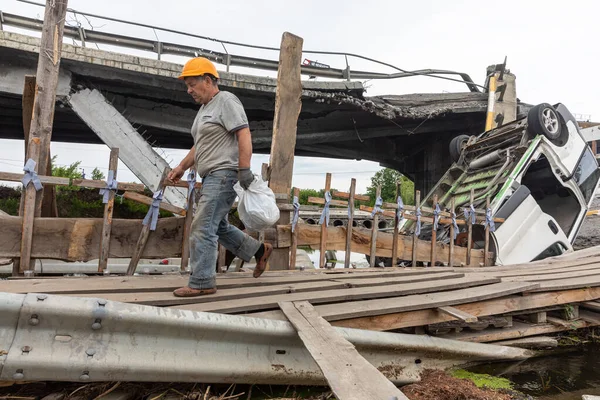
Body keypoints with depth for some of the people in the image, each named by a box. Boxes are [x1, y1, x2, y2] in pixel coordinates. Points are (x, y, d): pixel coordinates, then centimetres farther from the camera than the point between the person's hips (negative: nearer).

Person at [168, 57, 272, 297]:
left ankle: (201, 283, -4)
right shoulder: (205, 108, 21)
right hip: (212, 177, 10)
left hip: (224, 173, -10)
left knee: (203, 228, -11)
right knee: (218, 226, 16)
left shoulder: (226, 101, -8)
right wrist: (181, 167, 20)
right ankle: (259, 250, 27)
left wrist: (244, 170, -25)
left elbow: (244, 135, -18)